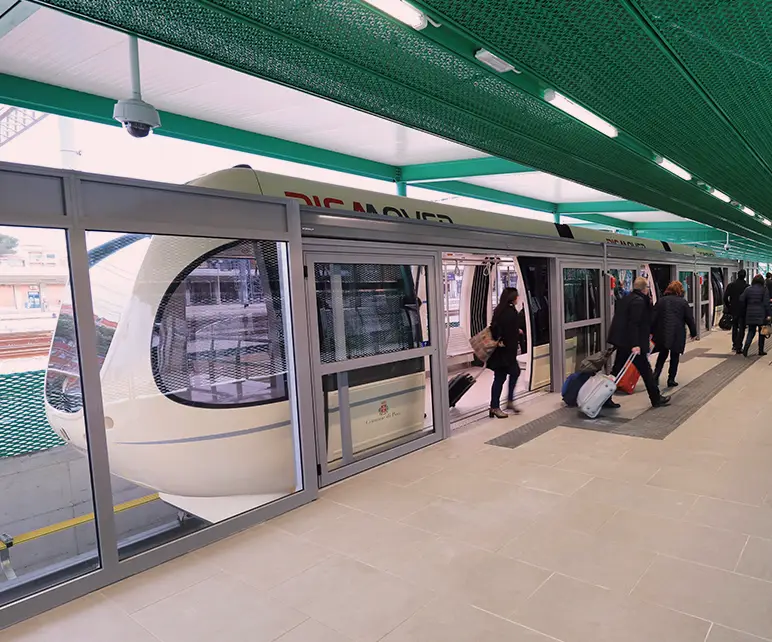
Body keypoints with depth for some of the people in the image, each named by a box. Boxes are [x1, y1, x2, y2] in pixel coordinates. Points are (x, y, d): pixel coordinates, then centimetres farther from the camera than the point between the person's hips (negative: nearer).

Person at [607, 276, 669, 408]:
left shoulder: (626, 298, 13)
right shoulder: (639, 301, -14)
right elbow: (634, 323, -23)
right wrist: (635, 344, -26)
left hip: (621, 341, 9)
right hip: (630, 342, -9)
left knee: (617, 370, 11)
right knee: (646, 370, 5)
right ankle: (656, 399, 17)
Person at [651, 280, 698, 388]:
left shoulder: (661, 301, 4)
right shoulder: (683, 302, -2)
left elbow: (654, 317, 3)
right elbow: (690, 319, 0)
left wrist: (651, 332, 9)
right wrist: (693, 333, 10)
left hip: (662, 333, 2)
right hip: (677, 334, -2)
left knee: (662, 355, 15)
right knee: (674, 357, 9)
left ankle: (655, 376, 2)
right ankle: (671, 379, 10)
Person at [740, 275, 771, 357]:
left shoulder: (748, 289, 4)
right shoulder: (764, 290, -5)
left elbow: (742, 300, 1)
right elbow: (766, 303, -9)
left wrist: (744, 312, 10)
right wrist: (768, 315, -8)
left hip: (750, 314, 2)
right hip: (761, 315, -2)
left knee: (751, 332, 9)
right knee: (762, 332, 11)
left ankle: (745, 348, -11)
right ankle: (761, 350, 17)